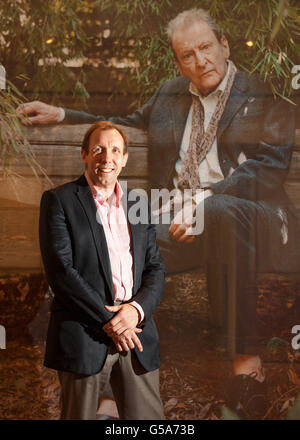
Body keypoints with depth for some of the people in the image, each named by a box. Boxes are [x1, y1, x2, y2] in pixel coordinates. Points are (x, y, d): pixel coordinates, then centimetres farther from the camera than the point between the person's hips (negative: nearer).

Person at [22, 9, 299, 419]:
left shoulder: (265, 98, 7)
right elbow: (128, 125, 41)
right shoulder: (169, 95, 24)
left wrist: (205, 200, -20)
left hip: (248, 219, -4)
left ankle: (247, 359, -33)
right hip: (179, 223, 5)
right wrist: (60, 115, 32)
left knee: (221, 211, -41)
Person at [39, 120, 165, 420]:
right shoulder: (59, 200, -1)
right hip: (83, 336, -4)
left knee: (149, 417, 6)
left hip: (136, 330, 4)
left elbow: (155, 268, 12)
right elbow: (60, 270, -10)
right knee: (80, 417, 6)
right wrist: (107, 321, -13)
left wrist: (137, 309, -8)